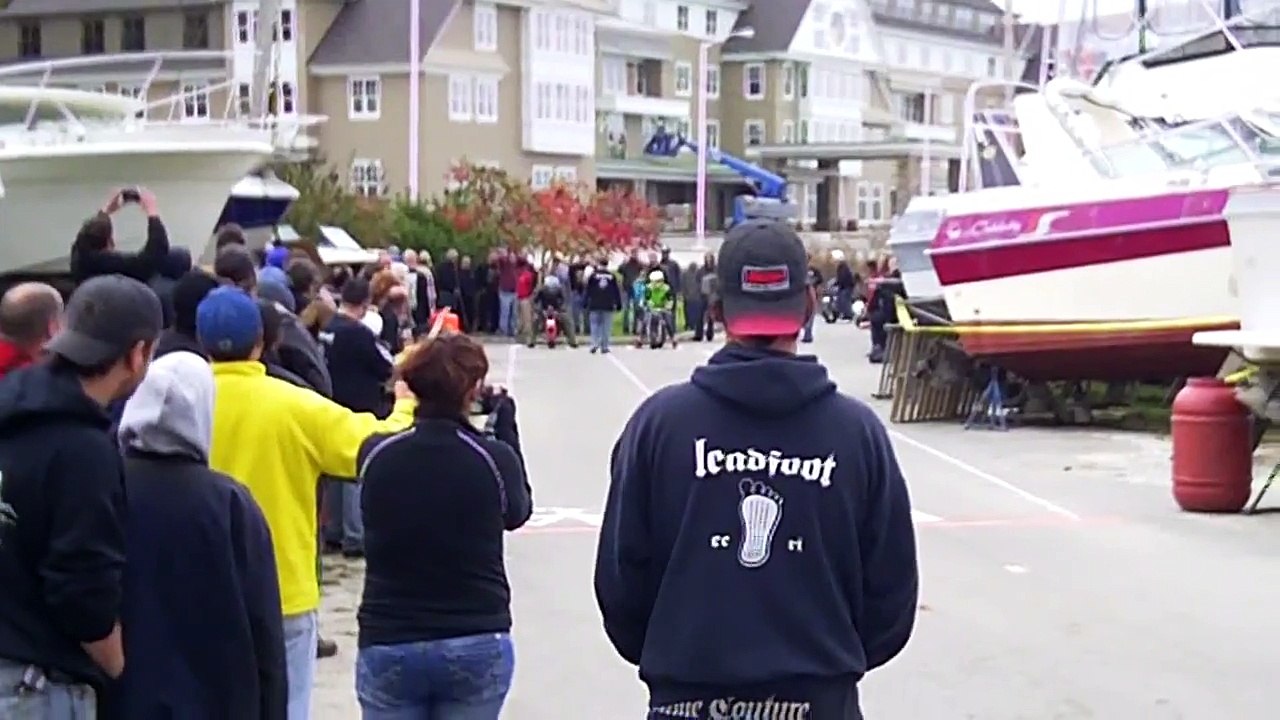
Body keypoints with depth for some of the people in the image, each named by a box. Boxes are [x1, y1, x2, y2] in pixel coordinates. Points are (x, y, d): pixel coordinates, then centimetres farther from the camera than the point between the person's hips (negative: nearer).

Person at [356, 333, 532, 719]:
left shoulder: (376, 454, -7)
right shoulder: (493, 458, -11)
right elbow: (518, 511, 11)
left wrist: (404, 409, 19)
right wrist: (506, 426, 16)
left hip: (388, 644, 1)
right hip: (478, 647, -1)